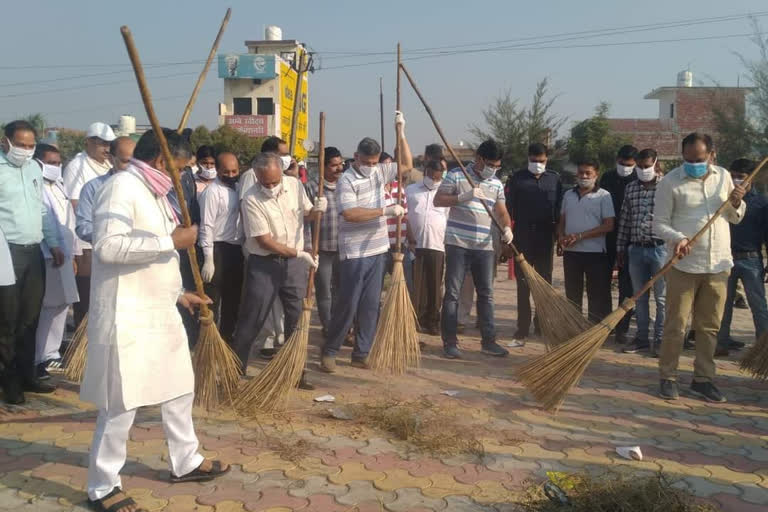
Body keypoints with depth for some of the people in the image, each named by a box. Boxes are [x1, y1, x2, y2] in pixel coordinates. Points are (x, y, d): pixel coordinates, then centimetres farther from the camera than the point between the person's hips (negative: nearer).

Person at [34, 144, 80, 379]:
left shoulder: (59, 187, 17)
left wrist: (72, 253, 17)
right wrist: (50, 252, -21)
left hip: (63, 256, 8)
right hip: (43, 257, -8)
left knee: (61, 305, 12)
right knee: (45, 309, -5)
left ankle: (51, 353, 24)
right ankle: (35, 359, 4)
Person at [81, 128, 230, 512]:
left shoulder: (154, 193, 15)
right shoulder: (122, 186, -14)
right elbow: (108, 246, -28)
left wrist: (179, 293, 18)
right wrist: (171, 240, -24)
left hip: (160, 312, 10)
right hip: (127, 318, -10)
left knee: (180, 388, 18)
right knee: (122, 403, -1)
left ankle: (185, 462, 35)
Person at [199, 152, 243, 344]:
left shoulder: (237, 188, 12)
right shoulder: (212, 191, -12)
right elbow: (206, 226, -17)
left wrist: (245, 248, 16)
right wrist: (208, 259, -22)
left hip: (236, 249, 8)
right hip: (219, 249, -8)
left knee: (233, 297, 16)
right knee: (212, 299, -1)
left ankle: (227, 336, 28)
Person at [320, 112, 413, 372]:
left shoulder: (379, 172, 9)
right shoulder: (346, 180, -12)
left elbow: (407, 165, 16)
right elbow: (350, 214, -25)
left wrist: (400, 132, 6)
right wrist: (385, 210, -25)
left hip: (377, 250, 7)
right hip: (354, 253, -6)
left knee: (371, 305, 8)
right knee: (348, 304, -2)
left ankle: (361, 354, 17)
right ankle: (329, 352, 12)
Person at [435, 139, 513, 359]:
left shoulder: (497, 184, 11)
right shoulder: (456, 175, -3)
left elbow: (502, 212, 12)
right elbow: (437, 200, -6)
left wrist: (507, 228, -9)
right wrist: (464, 197, -19)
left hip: (485, 247, 5)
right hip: (457, 243, -4)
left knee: (486, 294, 7)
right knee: (452, 292, -1)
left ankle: (489, 341, 15)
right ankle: (449, 341, 6)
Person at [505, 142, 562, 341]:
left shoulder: (555, 179, 8)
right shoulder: (517, 179, 3)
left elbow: (559, 211, 9)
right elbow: (508, 209, 2)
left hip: (545, 238, 2)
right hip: (522, 237, -1)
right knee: (523, 283, 1)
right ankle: (523, 327, 5)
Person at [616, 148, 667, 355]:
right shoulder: (630, 189, 10)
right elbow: (624, 220, 13)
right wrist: (620, 249, 12)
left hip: (660, 248, -5)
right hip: (636, 249, 5)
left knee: (662, 298, 2)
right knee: (639, 298, 11)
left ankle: (660, 340, 11)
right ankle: (642, 338, 21)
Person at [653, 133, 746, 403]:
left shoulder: (723, 176, 8)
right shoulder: (670, 182, -5)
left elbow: (735, 219, 16)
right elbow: (660, 223, -4)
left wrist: (736, 204, -6)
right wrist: (677, 238, -23)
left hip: (719, 265, 4)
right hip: (684, 266, -4)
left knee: (709, 327, 10)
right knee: (676, 326, 0)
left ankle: (703, 379, 21)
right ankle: (668, 377, 13)